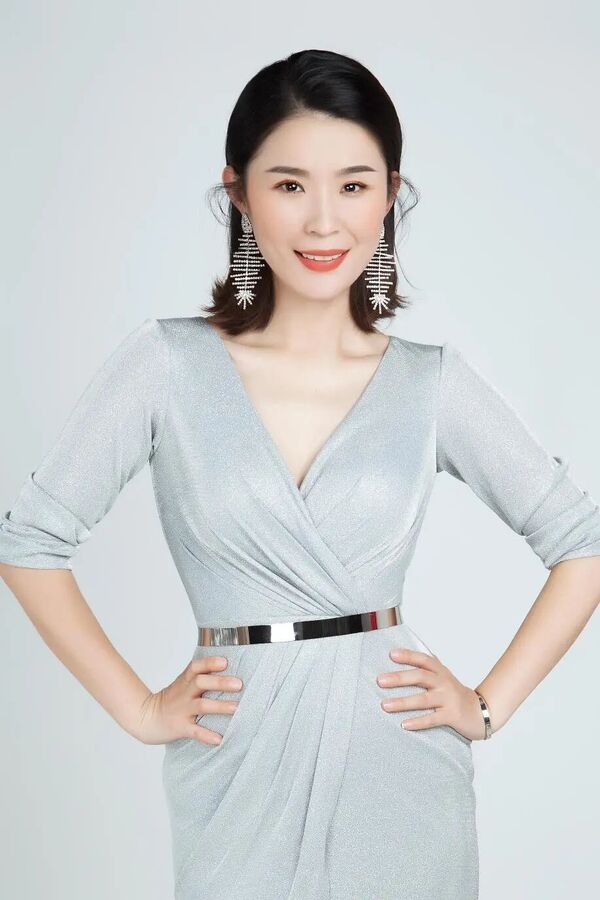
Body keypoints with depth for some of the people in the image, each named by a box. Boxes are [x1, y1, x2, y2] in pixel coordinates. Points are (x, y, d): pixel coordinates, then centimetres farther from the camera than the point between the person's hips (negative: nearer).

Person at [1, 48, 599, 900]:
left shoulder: (434, 381, -2)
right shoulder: (167, 363, -5)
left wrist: (490, 703, -1)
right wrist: (138, 707, -2)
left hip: (400, 774, 1)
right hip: (240, 778, -1)